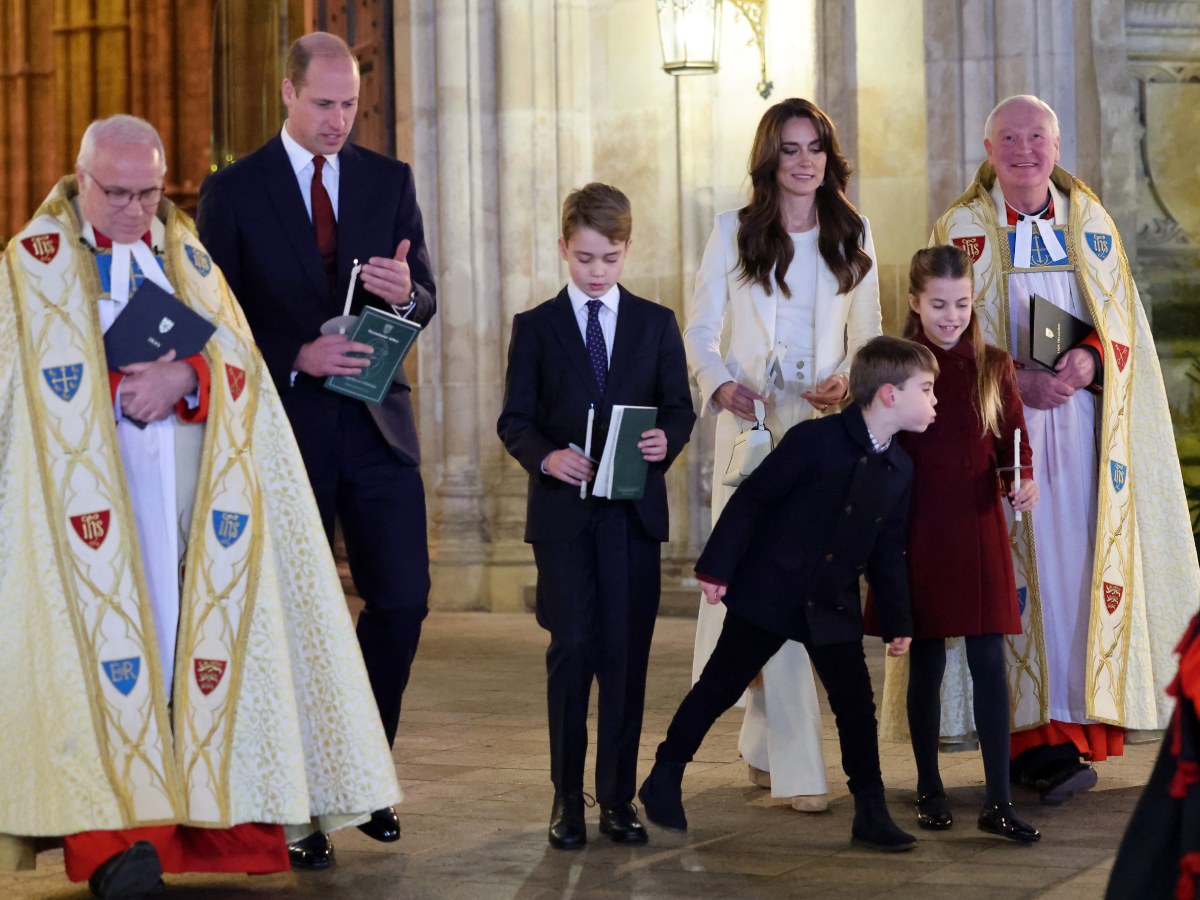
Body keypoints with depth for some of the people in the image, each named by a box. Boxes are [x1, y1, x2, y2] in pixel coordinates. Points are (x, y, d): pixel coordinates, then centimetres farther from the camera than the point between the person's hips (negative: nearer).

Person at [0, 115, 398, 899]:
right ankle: (110, 835, -19)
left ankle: (223, 820, -1)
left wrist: (183, 377, -13)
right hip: (93, 492, -4)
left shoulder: (187, 254, 16)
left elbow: (238, 361, 7)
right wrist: (140, 380, -12)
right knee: (104, 637, -14)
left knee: (207, 631, -3)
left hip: (191, 482, 4)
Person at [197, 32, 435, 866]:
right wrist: (295, 357, -17)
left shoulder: (390, 180, 7)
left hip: (377, 423, 3)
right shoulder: (232, 192, -2)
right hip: (287, 424, -3)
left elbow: (426, 304, 7)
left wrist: (406, 291, -17)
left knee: (403, 599, -1)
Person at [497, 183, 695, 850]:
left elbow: (680, 407, 8)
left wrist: (668, 440, -14)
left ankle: (619, 796, 11)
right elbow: (515, 419, 2)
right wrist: (546, 456, -18)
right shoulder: (536, 327, 6)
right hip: (563, 511, -1)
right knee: (573, 650, -2)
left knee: (627, 653, 3)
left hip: (635, 511, 1)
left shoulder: (656, 324, 10)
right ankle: (568, 799, 7)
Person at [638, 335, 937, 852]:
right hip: (767, 593, -5)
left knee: (857, 708, 2)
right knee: (719, 689, 5)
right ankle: (663, 781, 19)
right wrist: (717, 568, -13)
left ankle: (871, 814, 11)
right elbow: (751, 500, -12)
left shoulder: (900, 469, 3)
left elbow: (888, 552, 12)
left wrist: (897, 622, 11)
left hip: (834, 608, 5)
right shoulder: (815, 440, -16)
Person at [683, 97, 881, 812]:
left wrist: (847, 381, -5)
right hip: (752, 423, -2)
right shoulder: (734, 232, 6)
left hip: (825, 425, 2)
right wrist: (722, 386, -16)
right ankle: (799, 768, -11)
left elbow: (867, 337, 16)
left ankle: (765, 739, 22)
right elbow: (699, 333, 4)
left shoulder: (853, 236, 12)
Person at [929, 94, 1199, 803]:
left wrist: (1090, 360, -14)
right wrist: (1019, 378, -16)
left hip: (1085, 420, 2)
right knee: (1023, 565, -8)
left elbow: (1123, 319, 8)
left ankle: (1082, 715, -1)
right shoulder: (963, 229, 6)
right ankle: (1037, 738, -10)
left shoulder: (1092, 223, 13)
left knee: (1085, 556, -5)